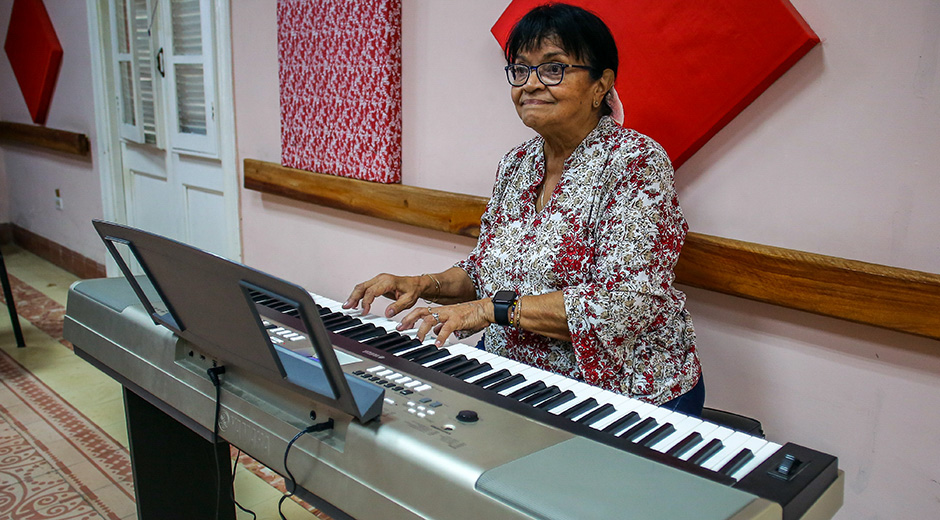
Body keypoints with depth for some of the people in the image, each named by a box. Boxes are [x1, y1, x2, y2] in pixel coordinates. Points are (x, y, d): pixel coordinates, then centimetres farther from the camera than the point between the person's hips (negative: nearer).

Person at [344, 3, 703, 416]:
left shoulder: (636, 161, -13)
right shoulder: (515, 165, 7)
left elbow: (624, 303, -22)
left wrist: (493, 307, -22)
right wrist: (423, 285, -1)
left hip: (620, 395, -6)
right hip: (513, 378, 6)